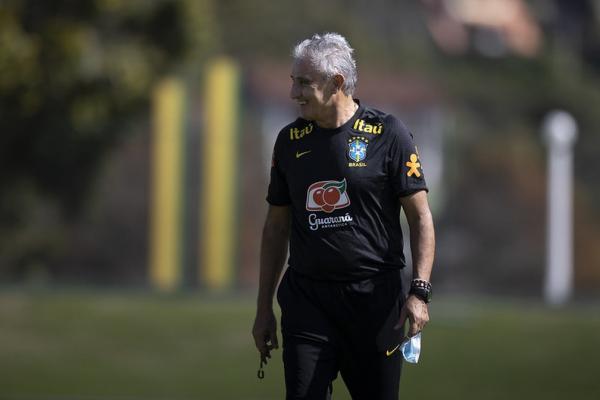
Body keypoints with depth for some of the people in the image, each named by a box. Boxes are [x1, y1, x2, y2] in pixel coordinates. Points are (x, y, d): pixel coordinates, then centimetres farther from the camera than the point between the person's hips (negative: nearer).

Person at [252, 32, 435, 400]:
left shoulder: (387, 135, -3)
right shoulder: (290, 141, 9)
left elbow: (420, 217, -4)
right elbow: (276, 227, 15)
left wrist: (420, 291, -14)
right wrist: (264, 308, 12)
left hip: (374, 298, -3)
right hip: (306, 299, 3)